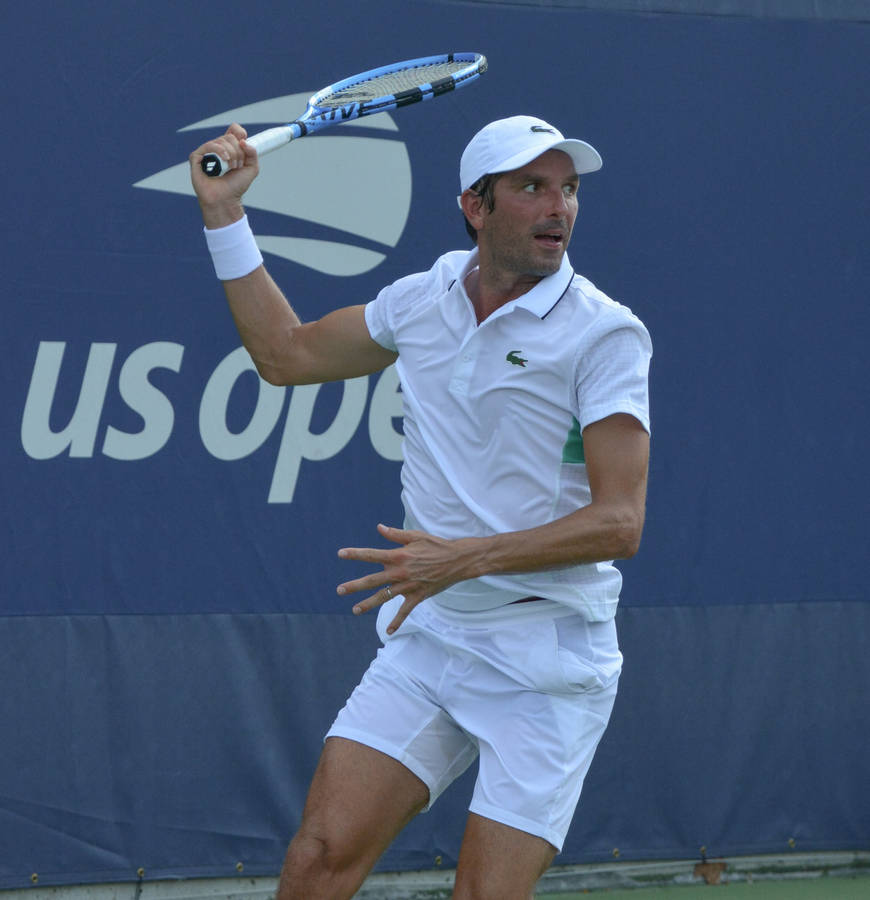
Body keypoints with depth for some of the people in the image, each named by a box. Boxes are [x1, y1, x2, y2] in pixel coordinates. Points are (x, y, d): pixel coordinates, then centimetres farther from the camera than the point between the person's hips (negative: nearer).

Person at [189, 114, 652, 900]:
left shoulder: (605, 333, -11)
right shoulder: (423, 300, 7)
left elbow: (619, 522, -17)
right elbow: (287, 352, 23)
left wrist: (465, 558, -26)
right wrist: (224, 214, 18)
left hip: (546, 660, -5)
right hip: (426, 638, 5)